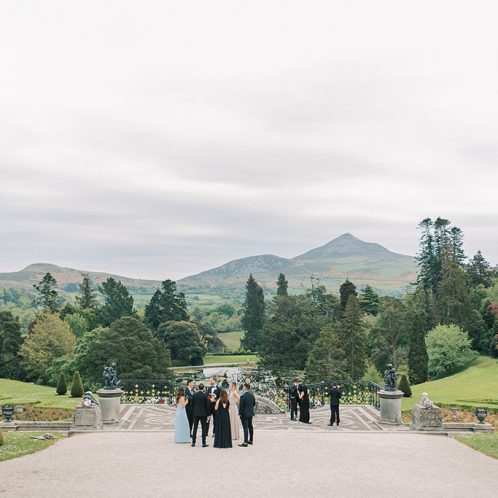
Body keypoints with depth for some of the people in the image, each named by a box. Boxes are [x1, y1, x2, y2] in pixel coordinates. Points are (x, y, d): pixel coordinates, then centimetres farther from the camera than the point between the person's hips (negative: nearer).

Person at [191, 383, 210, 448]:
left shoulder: (194, 395, -1)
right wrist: (208, 414, 2)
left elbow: (192, 404, 5)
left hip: (195, 414, 3)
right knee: (204, 428, 2)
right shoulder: (205, 396, -10)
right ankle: (203, 443, 0)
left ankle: (193, 442, 12)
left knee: (195, 428, 10)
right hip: (203, 414, -3)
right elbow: (207, 405, -7)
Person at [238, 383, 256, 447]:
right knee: (250, 426, 18)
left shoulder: (243, 396, -21)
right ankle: (251, 440, 28)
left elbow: (241, 406, -18)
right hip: (251, 413, 8)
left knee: (245, 427, -6)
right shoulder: (252, 395, 3)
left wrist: (240, 413, -8)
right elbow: (254, 404, 12)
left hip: (244, 414, -8)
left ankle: (245, 442, -5)